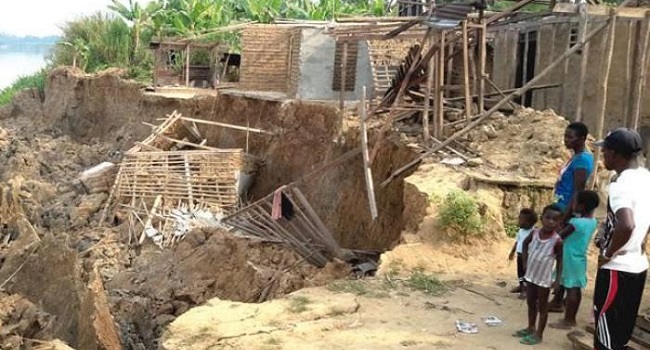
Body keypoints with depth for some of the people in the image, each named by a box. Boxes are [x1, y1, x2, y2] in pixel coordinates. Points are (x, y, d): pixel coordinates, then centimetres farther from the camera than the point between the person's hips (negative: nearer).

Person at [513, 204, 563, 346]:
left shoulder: (557, 240, -19)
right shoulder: (535, 233, -5)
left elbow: (559, 261, -11)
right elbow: (525, 244, 15)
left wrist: (557, 280, -16)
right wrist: (525, 261, 9)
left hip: (544, 279, -6)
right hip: (531, 275, 6)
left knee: (542, 306, 5)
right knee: (530, 303, 18)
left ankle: (538, 334, 12)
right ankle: (530, 328, 33)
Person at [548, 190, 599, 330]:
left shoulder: (576, 222, -21)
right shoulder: (593, 222, 4)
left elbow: (559, 236, -15)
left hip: (571, 260, -8)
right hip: (580, 259, 8)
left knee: (571, 289, -3)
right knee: (576, 289, 13)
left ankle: (567, 321, 3)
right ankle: (572, 319, 22)